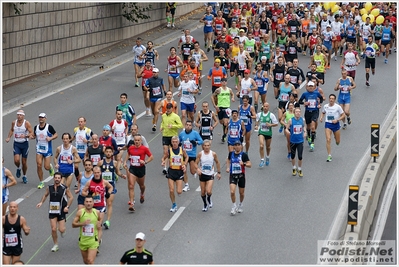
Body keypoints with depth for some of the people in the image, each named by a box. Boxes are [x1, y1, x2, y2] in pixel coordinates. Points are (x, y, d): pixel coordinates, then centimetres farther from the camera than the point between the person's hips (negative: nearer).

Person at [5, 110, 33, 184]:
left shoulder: (27, 123, -11)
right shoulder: (14, 123, 1)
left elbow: (31, 133, -14)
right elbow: (11, 130, 20)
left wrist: (25, 136, -31)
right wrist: (8, 137, 7)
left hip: (25, 143, -2)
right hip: (16, 144, 2)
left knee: (24, 162, 6)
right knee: (16, 160, -15)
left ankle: (24, 176, 27)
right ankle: (18, 168, 20)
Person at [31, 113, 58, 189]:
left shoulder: (49, 127, -9)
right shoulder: (36, 127, 4)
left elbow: (56, 135, -3)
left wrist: (50, 138, -21)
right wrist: (32, 136, -4)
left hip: (47, 149, -3)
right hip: (39, 149, 3)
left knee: (47, 167, -5)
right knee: (39, 165, -8)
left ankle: (50, 167, 35)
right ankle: (41, 183, 4)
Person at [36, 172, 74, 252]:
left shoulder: (64, 188, -10)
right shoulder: (49, 187, -1)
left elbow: (71, 197, -1)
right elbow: (45, 195, 18)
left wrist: (67, 207, -12)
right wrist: (41, 202, 3)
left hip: (61, 211, -2)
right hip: (52, 210, 2)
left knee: (61, 230, -6)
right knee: (53, 229, -2)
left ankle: (63, 229, 32)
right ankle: (55, 245, 15)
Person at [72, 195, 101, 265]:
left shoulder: (97, 212, -3)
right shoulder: (80, 212, -7)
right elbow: (73, 224, -5)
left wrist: (99, 224, -1)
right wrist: (82, 223, -21)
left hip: (93, 241, -1)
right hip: (83, 240, 1)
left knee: (90, 261, -14)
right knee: (85, 261, 16)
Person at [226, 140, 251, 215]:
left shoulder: (244, 155, -8)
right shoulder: (231, 153, 1)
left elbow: (250, 165, -10)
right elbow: (228, 161, 22)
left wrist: (243, 164, -29)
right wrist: (227, 168, 7)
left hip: (241, 175, -1)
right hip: (233, 175, 1)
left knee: (241, 193, 11)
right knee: (232, 192, -15)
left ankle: (240, 204, 38)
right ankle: (234, 206, 5)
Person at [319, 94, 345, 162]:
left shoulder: (338, 107, -9)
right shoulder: (325, 106, 0)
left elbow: (343, 115, -4)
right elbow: (323, 112, 19)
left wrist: (337, 120, -18)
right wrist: (321, 118, -1)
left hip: (335, 124, -1)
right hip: (328, 124, 1)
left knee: (338, 142, 10)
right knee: (328, 140, -16)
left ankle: (336, 137, 51)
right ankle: (329, 156, -10)